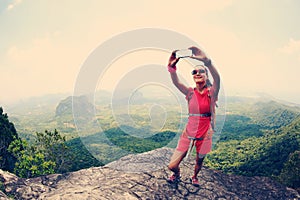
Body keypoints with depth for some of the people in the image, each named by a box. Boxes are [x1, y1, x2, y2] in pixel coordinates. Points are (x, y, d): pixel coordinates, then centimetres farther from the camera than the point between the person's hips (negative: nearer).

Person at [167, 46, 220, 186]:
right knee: (172, 166, -3)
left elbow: (217, 78, -31)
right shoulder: (190, 93, -2)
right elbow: (176, 82, -19)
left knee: (199, 162, 18)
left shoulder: (211, 93, -8)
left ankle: (194, 177, 53)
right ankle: (177, 174, 34)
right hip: (188, 133, 1)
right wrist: (171, 67, -39)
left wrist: (206, 61, -49)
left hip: (204, 135, -1)